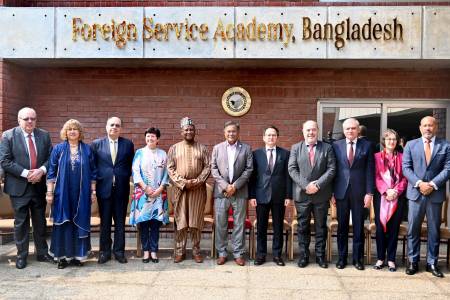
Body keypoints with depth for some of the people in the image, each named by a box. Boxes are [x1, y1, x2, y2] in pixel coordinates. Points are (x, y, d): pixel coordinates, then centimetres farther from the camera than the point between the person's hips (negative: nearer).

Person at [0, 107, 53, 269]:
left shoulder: (44, 135, 4)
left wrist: (41, 170, -15)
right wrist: (26, 173, -18)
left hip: (39, 186, 3)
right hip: (19, 187, -3)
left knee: (40, 222, 12)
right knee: (21, 222, 7)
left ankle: (42, 253, 25)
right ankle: (21, 255, 19)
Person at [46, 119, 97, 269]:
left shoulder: (87, 150, 5)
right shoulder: (58, 149, 3)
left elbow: (92, 173, 7)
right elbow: (51, 172, 2)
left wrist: (93, 191, 3)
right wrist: (49, 192, -4)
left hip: (81, 195, 1)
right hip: (62, 194, -1)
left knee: (80, 223, 5)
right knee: (63, 224, 3)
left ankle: (77, 255, 16)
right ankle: (62, 256, 13)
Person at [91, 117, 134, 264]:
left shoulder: (128, 144, 5)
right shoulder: (96, 144, 4)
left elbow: (131, 165, 8)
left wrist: (125, 179, 0)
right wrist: (97, 180, -1)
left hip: (122, 189, 0)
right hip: (104, 188, 0)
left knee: (120, 221, 7)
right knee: (105, 222, 7)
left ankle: (119, 251, 17)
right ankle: (105, 251, 18)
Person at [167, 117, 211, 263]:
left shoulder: (202, 148, 8)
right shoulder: (174, 148, 7)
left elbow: (207, 167, 2)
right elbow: (170, 168, 1)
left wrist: (198, 181, -12)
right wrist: (183, 182, -10)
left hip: (198, 189, 0)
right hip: (180, 188, 0)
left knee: (196, 222, 3)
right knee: (181, 221, 2)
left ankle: (196, 251, 13)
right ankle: (180, 251, 11)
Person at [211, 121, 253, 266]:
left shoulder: (246, 148, 5)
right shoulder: (217, 148, 8)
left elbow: (249, 169, -1)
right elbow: (214, 169, 3)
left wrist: (235, 186, -9)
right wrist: (225, 185, -9)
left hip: (240, 191, -1)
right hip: (221, 191, 1)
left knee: (239, 223, 4)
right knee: (220, 223, 4)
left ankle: (238, 253, 13)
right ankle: (221, 253, 14)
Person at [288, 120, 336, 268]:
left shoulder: (327, 148, 4)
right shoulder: (295, 148, 6)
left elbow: (331, 169, -3)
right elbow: (292, 169, -2)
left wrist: (318, 185, -14)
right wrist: (305, 185, -13)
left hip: (321, 194, 0)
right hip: (302, 194, 0)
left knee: (321, 227, 8)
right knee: (303, 227, 7)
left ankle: (320, 255, 19)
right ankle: (304, 255, 17)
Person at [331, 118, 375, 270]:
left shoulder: (367, 146, 3)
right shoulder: (336, 145, 5)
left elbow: (370, 171, 1)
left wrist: (369, 193, -6)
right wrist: (331, 192, -1)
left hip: (359, 192, -1)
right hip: (341, 192, 1)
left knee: (359, 227, 6)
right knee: (342, 226, 8)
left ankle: (358, 258, 17)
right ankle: (342, 258, 19)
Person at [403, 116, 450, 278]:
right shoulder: (411, 145, 7)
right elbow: (406, 168, 1)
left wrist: (433, 184, -13)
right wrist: (419, 183, -12)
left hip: (436, 193, 0)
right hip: (415, 192, 0)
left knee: (434, 230, 8)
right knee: (413, 229, 4)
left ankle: (432, 263, 17)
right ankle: (413, 261, 13)